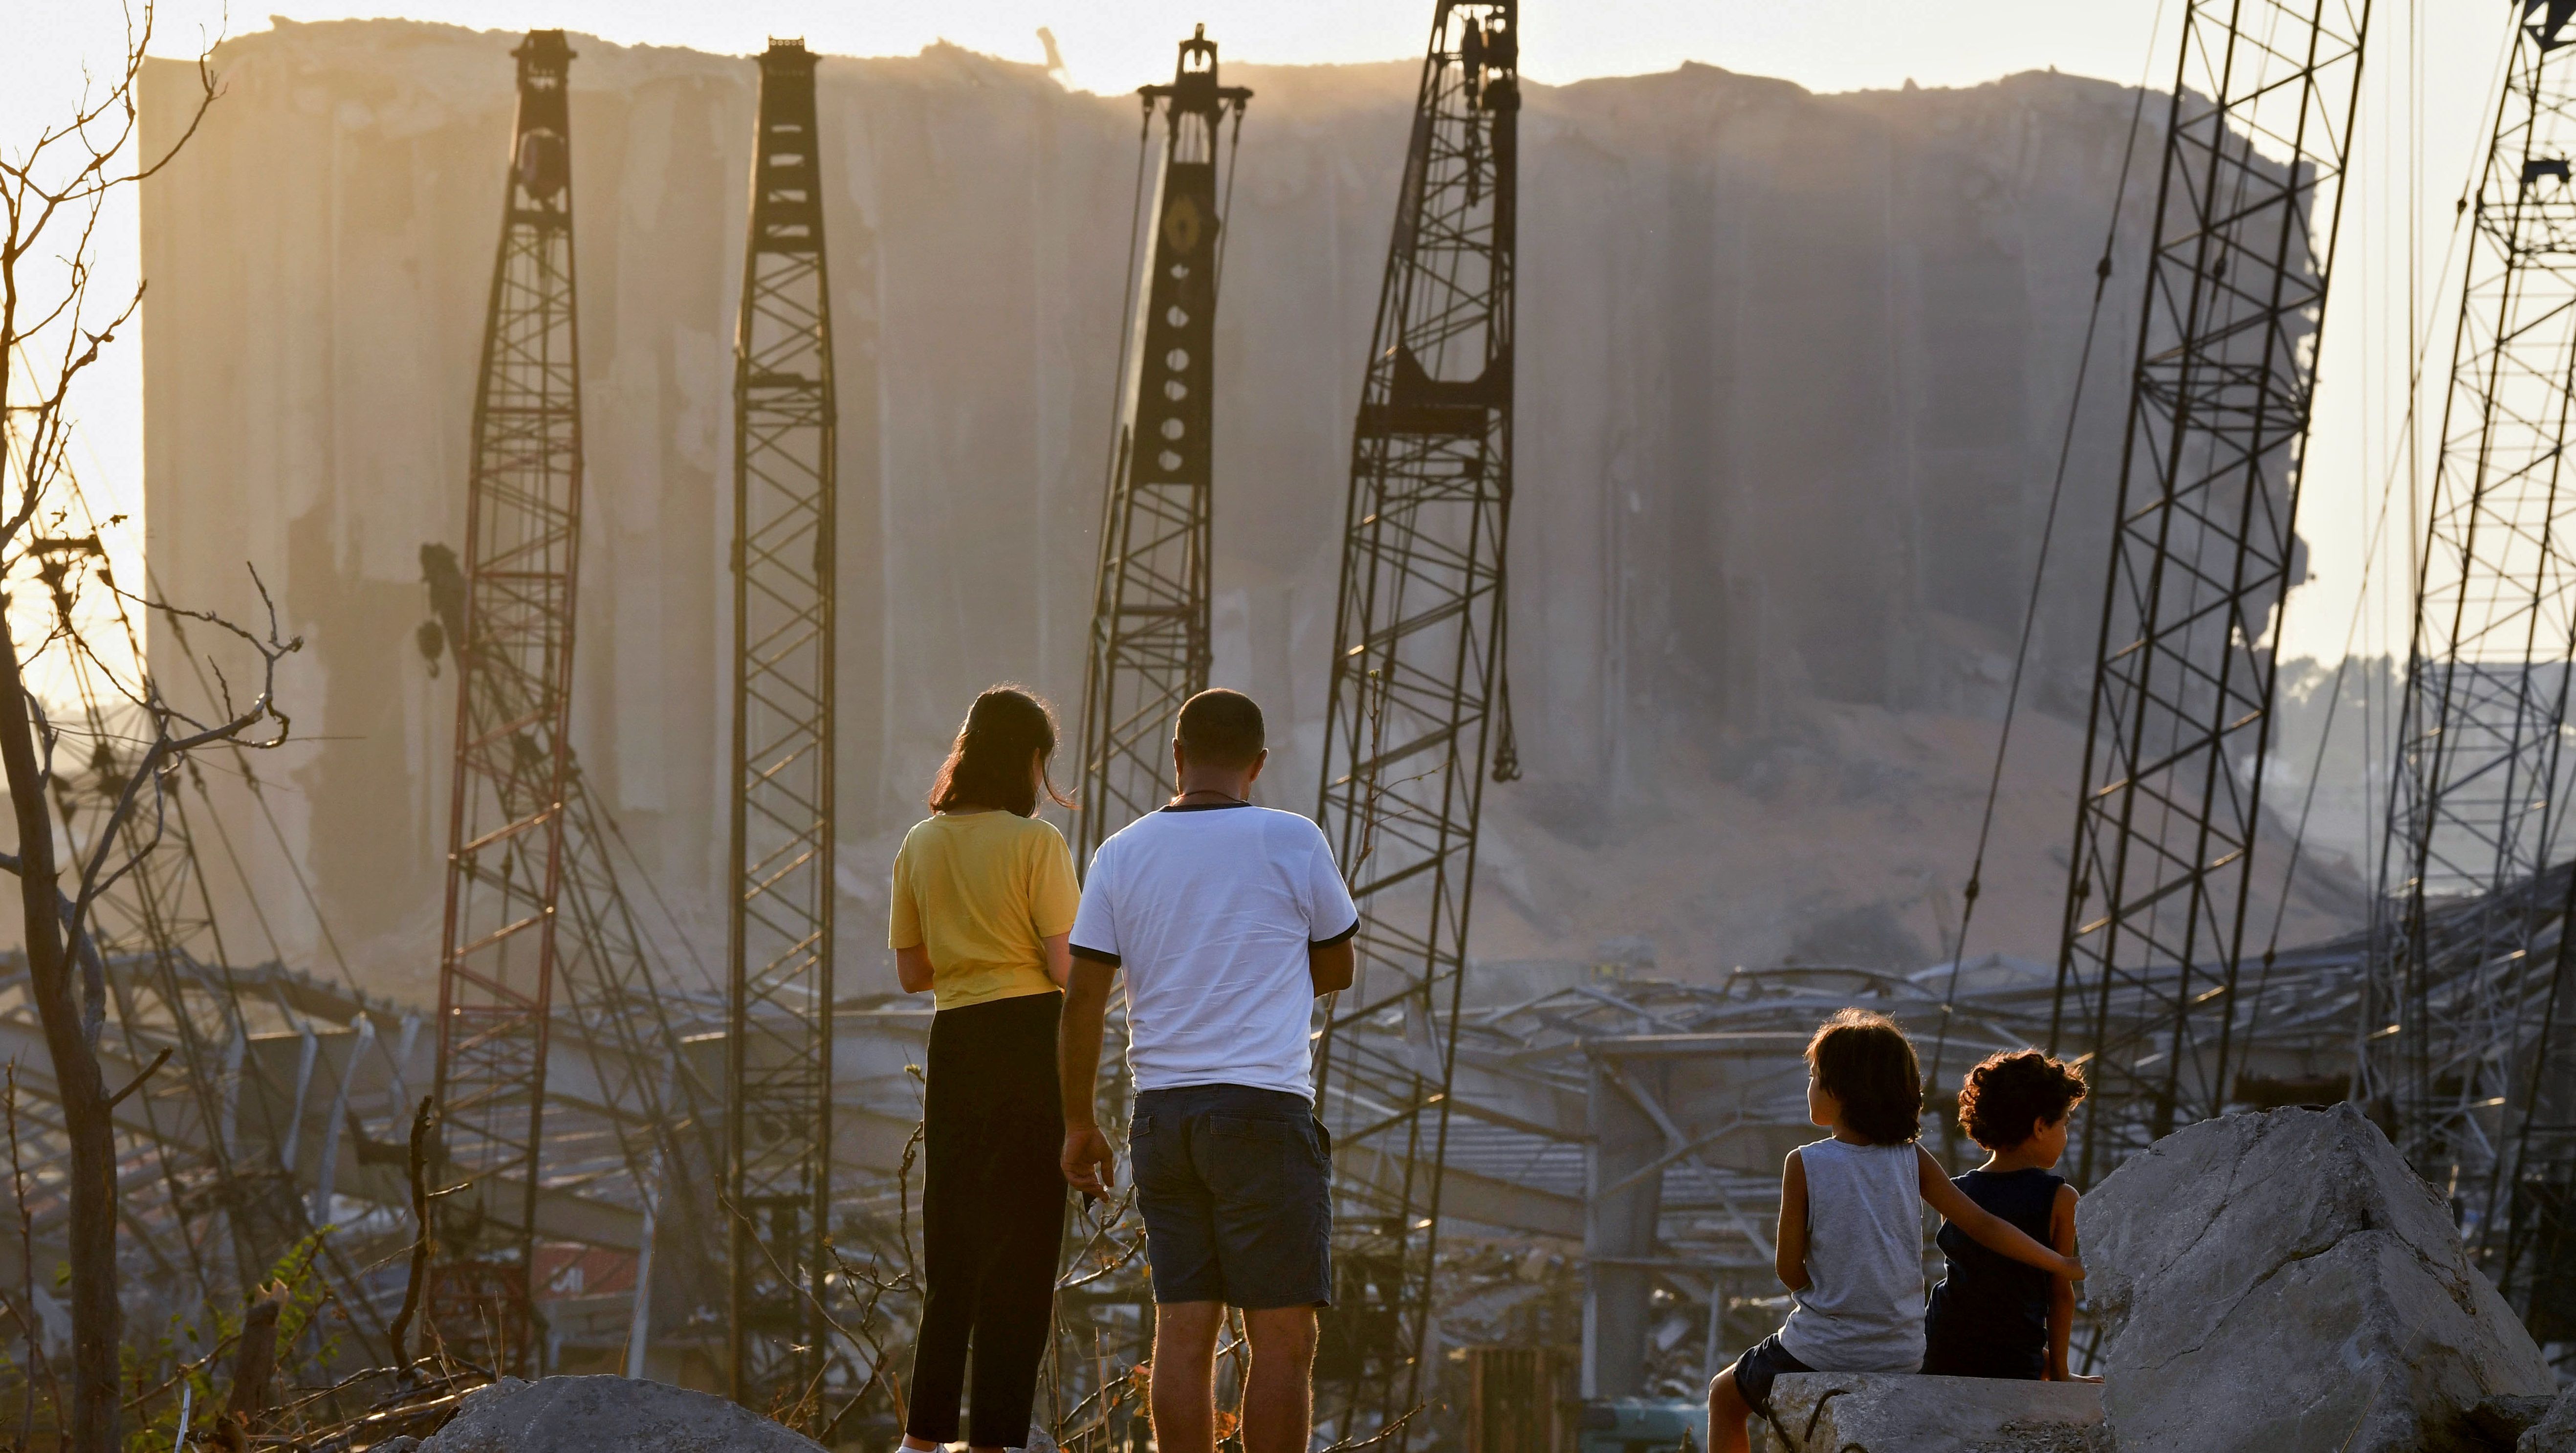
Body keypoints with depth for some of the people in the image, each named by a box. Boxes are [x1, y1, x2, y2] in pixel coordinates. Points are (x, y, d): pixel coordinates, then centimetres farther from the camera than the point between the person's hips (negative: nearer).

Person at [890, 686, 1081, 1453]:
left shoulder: (920, 846, 8)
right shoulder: (1036, 843, -8)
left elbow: (911, 973, 12)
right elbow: (1066, 967, -12)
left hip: (954, 1045, 5)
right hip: (1030, 1039, -5)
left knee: (951, 1240, 14)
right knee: (1021, 1242, 0)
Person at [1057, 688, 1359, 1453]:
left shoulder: (1123, 854, 5)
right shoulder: (1293, 843, -3)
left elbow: (1082, 1000, 4)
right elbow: (1335, 969, 11)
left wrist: (1080, 1125, 12)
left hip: (1161, 1112, 4)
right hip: (1264, 1107, -4)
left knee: (1182, 1333, 6)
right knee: (1282, 1337, -2)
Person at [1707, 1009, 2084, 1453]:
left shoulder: (1805, 1165, -12)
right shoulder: (1912, 1161, -2)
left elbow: (1790, 1270, -8)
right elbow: (1984, 1226, -2)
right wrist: (2065, 1265, 6)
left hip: (1822, 1352, -4)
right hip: (1901, 1358, 4)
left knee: (1725, 1394, 24)